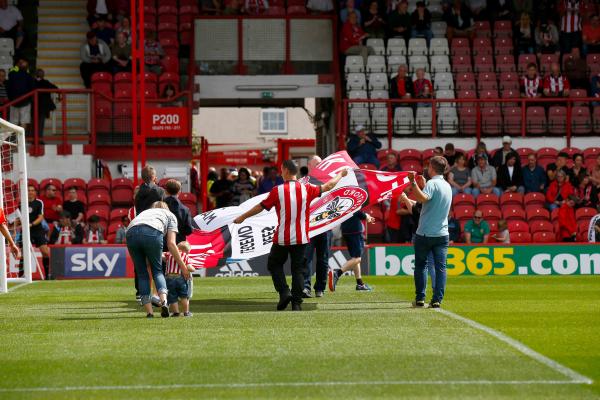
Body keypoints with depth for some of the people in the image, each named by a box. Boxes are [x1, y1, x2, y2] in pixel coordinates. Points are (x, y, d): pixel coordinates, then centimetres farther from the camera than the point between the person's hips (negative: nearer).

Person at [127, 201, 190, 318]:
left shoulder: (146, 212, 41)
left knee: (142, 273, 13)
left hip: (131, 233, 3)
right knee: (157, 270, 14)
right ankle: (164, 301, -10)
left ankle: (149, 311, 6)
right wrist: (183, 266, 20)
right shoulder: (170, 215, 29)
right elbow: (171, 244, 16)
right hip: (152, 233, -3)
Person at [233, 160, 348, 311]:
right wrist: (340, 175, 31)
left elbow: (261, 206, -1)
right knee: (298, 270, 7)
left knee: (274, 265, 16)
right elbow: (328, 187, 12)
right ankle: (296, 303, 0)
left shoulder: (277, 191, -9)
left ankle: (284, 292, -2)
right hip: (301, 238, 2)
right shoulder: (306, 189, -1)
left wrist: (242, 217, 13)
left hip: (282, 239, -2)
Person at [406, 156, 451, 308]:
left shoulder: (432, 183, -12)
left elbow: (423, 198, -31)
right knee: (440, 267, 1)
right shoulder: (447, 186, 13)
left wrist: (413, 183, -31)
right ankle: (437, 300, -6)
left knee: (421, 265, 7)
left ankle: (420, 298, 7)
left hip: (425, 233, -5)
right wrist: (422, 183, 35)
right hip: (442, 234, 5)